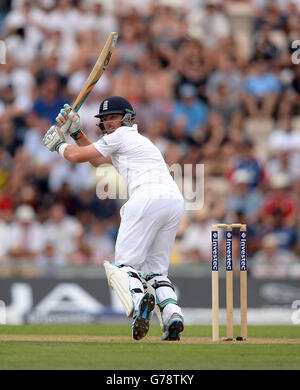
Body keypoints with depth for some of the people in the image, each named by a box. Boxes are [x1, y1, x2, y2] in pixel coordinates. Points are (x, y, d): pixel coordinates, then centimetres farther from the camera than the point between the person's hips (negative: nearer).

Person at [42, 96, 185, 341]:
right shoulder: (138, 140, 34)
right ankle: (172, 314, -16)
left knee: (126, 264, -8)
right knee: (156, 269, 10)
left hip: (148, 197, -8)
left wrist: (58, 145, 31)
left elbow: (76, 156, 11)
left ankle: (138, 302, -39)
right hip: (175, 201, 8)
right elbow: (98, 161, 45)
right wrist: (76, 132, 44)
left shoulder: (122, 135, 9)